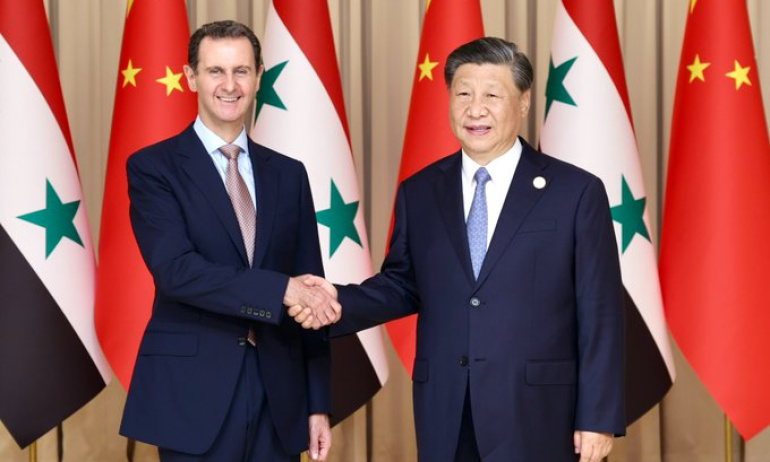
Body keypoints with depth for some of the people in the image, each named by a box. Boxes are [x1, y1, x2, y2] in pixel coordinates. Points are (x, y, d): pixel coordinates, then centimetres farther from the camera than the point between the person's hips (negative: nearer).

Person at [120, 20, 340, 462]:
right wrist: (281, 290, -23)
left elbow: (312, 296, 10)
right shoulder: (153, 167, -1)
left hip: (279, 398, 4)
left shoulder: (289, 174, 11)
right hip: (194, 394, -4)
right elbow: (175, 270, -16)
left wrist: (318, 404, 6)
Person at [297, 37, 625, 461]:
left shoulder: (576, 192, -3)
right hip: (444, 413, 3)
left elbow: (600, 315, -4)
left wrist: (599, 417, -6)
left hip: (535, 414, -3)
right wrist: (340, 302, -4)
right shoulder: (418, 193, 8)